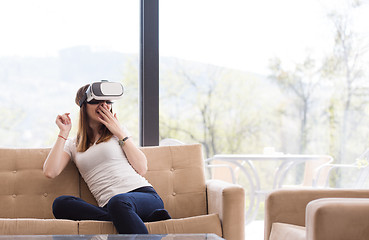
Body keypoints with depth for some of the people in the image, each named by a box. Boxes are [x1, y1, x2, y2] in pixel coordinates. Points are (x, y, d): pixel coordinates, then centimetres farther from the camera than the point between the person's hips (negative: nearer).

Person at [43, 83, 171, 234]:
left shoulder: (117, 131, 19)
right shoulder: (72, 145, 21)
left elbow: (142, 169, 6)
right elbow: (50, 172, 2)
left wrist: (120, 134, 6)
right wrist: (63, 133, 8)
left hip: (144, 194, -2)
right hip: (109, 207, 3)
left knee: (119, 201, -38)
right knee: (60, 204, -27)